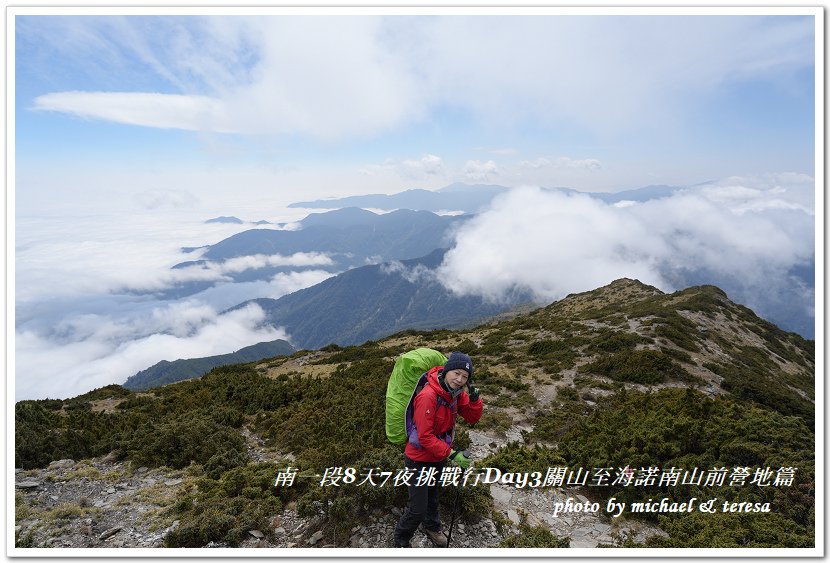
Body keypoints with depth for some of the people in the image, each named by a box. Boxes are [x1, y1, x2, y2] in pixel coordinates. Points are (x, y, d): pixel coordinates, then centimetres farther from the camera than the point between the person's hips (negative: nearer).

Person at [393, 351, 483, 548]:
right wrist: (451, 454, -28)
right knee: (418, 509, 1)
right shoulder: (428, 396, -33)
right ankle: (401, 541, 30)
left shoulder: (456, 392, -9)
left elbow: (473, 418, -4)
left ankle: (432, 528, 56)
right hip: (420, 459, -7)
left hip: (439, 456, 7)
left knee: (432, 496, 30)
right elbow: (425, 437, -31)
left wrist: (474, 398, -22)